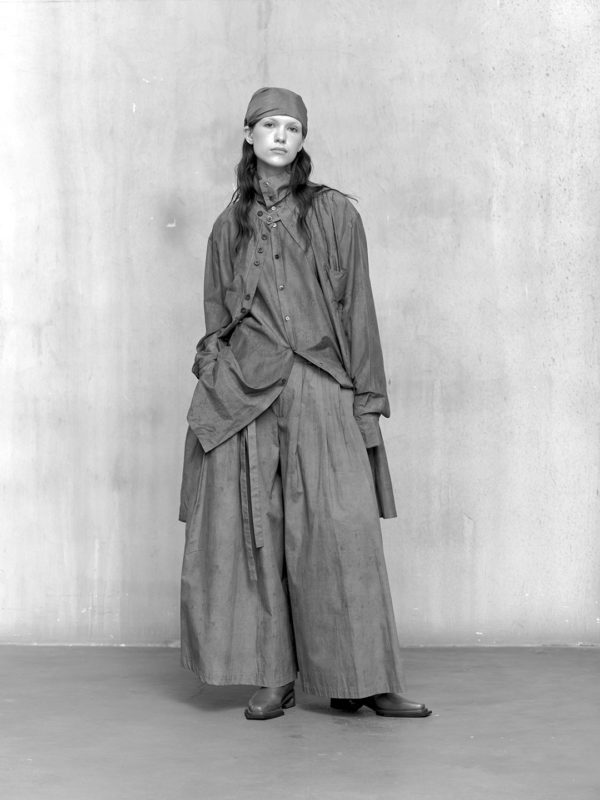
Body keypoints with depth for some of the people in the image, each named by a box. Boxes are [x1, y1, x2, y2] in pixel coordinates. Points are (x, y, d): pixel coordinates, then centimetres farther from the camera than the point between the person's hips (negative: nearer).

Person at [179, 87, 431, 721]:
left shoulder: (334, 214, 7)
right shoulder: (229, 225, 14)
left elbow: (357, 311, 4)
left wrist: (367, 400, -1)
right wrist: (213, 367, 9)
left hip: (318, 390, -2)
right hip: (241, 394, 2)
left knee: (340, 531, -7)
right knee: (253, 532, -1)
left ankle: (359, 680, 0)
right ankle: (272, 677, 8)